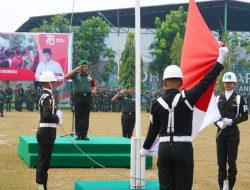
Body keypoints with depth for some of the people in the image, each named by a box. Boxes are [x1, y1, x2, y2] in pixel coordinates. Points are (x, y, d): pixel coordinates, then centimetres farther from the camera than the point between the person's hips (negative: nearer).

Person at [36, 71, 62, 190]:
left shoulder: (45, 95, 12)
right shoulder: (48, 97, -18)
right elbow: (47, 116, -29)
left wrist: (57, 113, 5)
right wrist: (58, 118, -13)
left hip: (44, 132, 10)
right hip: (47, 132, -10)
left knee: (43, 160, 15)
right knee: (44, 160, -6)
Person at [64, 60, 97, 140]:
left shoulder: (90, 75, 12)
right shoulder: (75, 74, 1)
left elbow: (94, 85, 24)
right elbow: (66, 76, -16)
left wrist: (94, 90, 3)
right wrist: (75, 69, -16)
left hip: (87, 97, 3)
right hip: (78, 97, -3)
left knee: (86, 117, 3)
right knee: (78, 116, -1)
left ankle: (84, 134, 7)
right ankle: (78, 134, 4)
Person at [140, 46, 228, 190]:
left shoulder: (157, 104, -1)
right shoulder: (186, 98, -10)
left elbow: (153, 129, 7)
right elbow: (206, 81, -7)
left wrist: (146, 148, 23)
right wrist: (220, 59, 0)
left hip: (164, 148, 3)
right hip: (183, 148, -3)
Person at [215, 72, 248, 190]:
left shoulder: (239, 98, -1)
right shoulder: (218, 98, 9)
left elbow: (245, 116, -3)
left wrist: (231, 121, -16)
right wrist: (218, 122, -10)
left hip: (233, 132, -3)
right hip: (221, 131, 3)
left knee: (231, 161, -1)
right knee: (221, 160, 7)